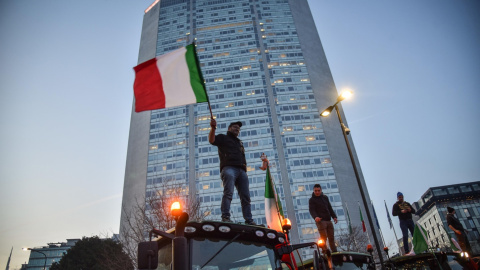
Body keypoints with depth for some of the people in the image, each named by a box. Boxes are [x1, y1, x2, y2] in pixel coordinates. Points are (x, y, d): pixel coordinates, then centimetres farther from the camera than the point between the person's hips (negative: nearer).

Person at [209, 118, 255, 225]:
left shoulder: (239, 142, 37)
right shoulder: (223, 137, 18)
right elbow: (211, 140, -2)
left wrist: (245, 168, 17)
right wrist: (213, 128, -18)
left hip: (241, 171, 6)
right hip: (229, 168, -6)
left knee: (246, 196, -2)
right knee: (228, 193, -21)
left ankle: (249, 220, -3)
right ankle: (225, 217, -26)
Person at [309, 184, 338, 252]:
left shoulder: (325, 197, 20)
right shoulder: (312, 200, 2)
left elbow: (330, 208, 22)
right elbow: (311, 210, -10)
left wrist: (334, 216, 8)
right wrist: (315, 217, -29)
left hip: (328, 220, 6)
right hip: (320, 221, -6)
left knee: (331, 237, 6)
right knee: (323, 238, -12)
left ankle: (334, 252, 10)